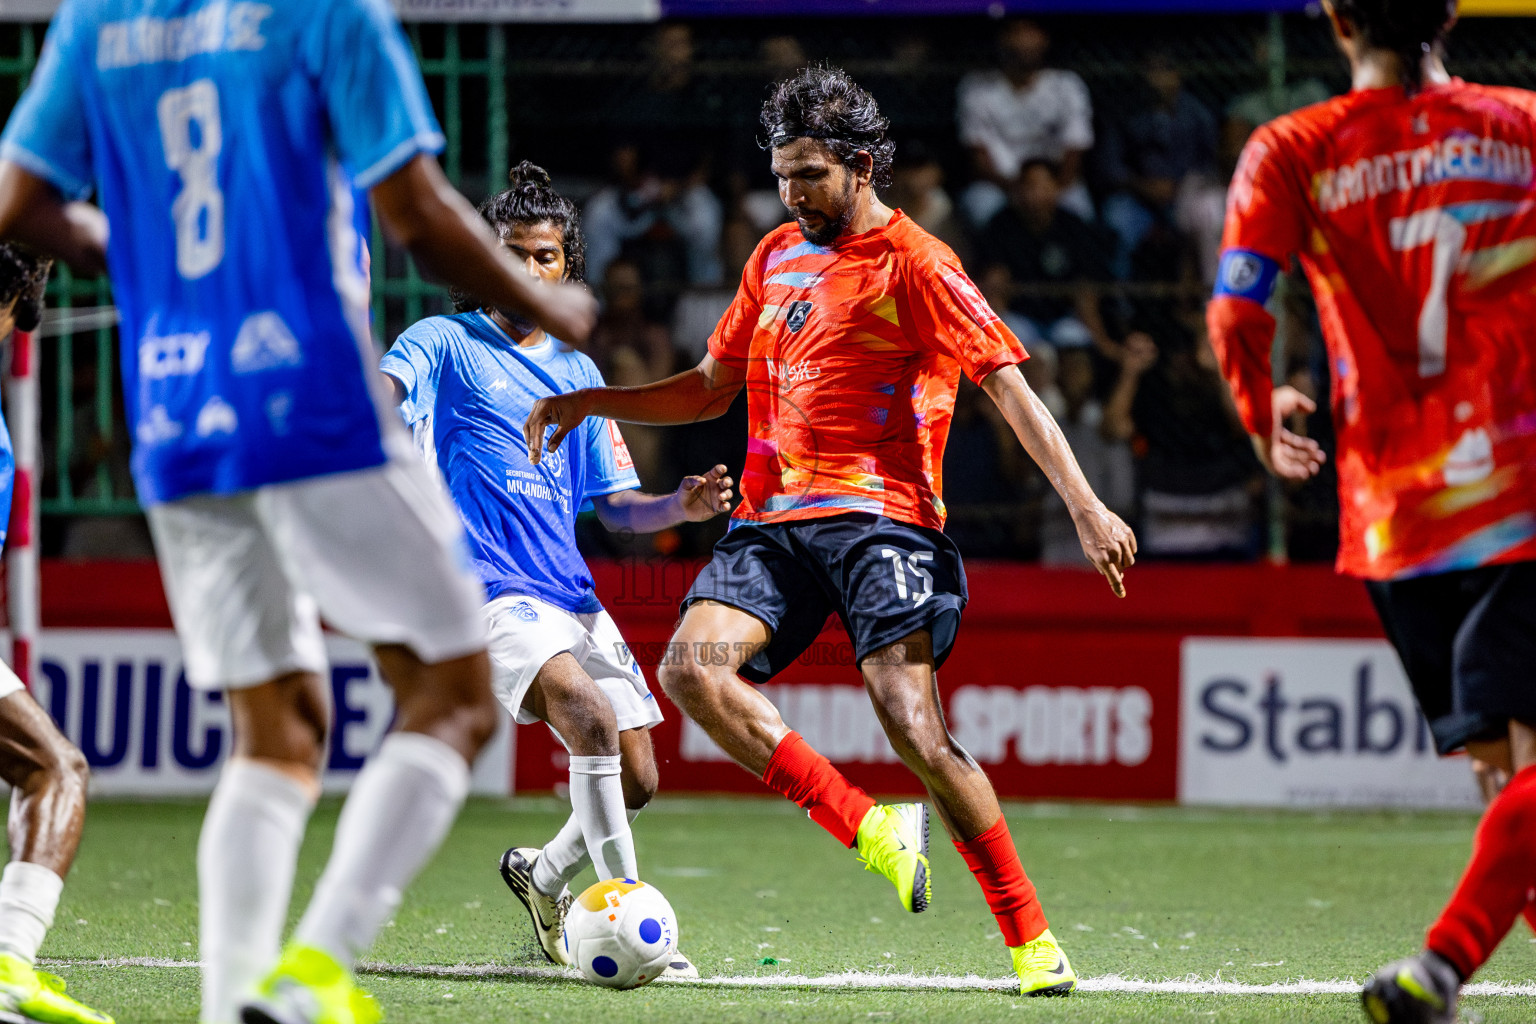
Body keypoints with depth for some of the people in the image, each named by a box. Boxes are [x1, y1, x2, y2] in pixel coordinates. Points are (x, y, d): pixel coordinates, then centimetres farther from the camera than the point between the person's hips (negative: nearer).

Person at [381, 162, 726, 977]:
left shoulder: (580, 375, 18)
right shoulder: (447, 343, 2)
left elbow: (615, 505, 18)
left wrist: (679, 507, -2)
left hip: (572, 596, 6)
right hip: (487, 591, -6)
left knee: (636, 780, 4)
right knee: (590, 715, -29)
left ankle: (544, 875, 33)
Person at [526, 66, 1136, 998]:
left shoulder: (912, 260, -3)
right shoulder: (777, 257, 19)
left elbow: (1007, 380, -9)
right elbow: (713, 389, 30)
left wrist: (1085, 505, -18)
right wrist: (591, 402, 18)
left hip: (879, 518, -6)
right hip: (774, 523, 6)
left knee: (914, 724, -20)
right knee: (692, 668, -20)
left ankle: (1033, 940, -9)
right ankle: (872, 829, -15)